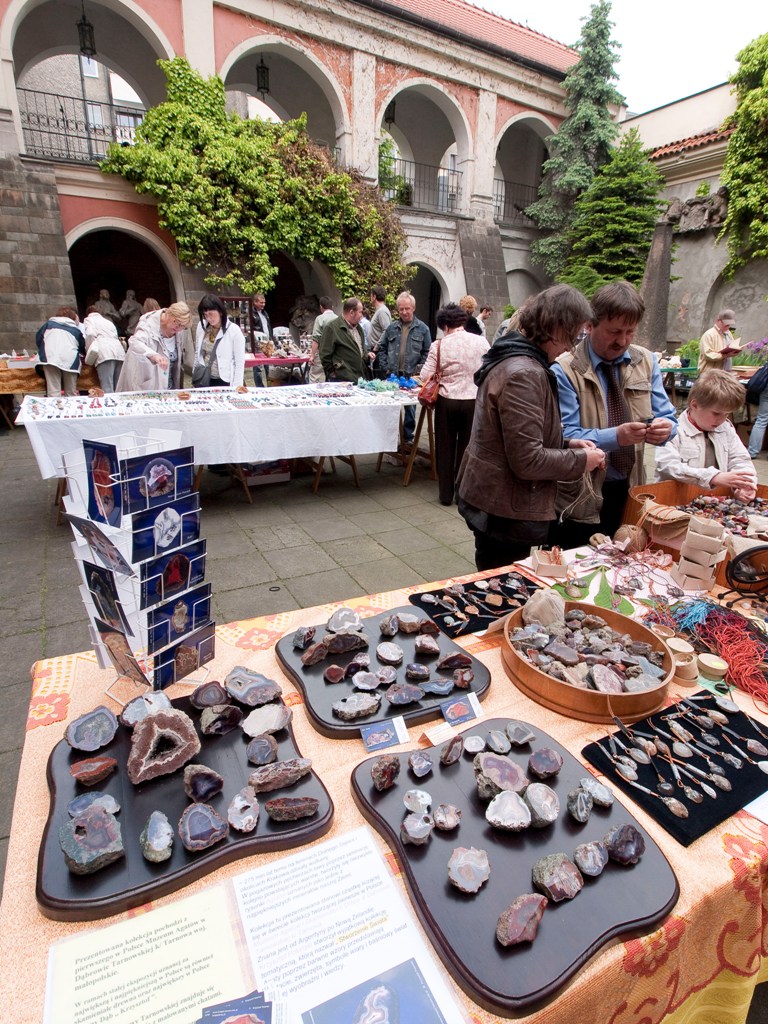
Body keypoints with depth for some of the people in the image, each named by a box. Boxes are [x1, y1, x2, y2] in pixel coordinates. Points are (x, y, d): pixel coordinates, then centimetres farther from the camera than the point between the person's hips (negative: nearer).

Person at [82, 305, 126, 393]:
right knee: (118, 390, 0)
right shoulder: (108, 321, 36)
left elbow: (90, 334, 0)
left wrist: (89, 352, 8)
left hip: (105, 353, -5)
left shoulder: (88, 319, 18)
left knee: (107, 390, -16)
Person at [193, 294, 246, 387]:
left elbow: (240, 362, -10)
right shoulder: (201, 326, 2)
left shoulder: (234, 330, -11)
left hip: (224, 381, -4)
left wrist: (236, 386, -13)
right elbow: (197, 353, 12)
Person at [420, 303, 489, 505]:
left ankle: (446, 494, 19)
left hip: (447, 401, -1)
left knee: (445, 448, 12)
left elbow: (426, 375, -7)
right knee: (466, 447, 13)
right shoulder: (481, 342, -2)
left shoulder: (439, 345, -7)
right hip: (474, 400, 1)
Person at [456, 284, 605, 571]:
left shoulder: (510, 358, 11)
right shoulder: (524, 374, -22)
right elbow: (527, 460, -24)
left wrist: (566, 444, 8)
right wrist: (581, 461, -10)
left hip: (490, 497, 10)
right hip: (505, 512, -10)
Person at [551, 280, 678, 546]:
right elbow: (565, 437, -18)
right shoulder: (564, 370, -13)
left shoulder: (646, 362, 6)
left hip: (630, 492, 6)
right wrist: (616, 436, -32)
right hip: (580, 499, -5)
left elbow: (667, 417, 5)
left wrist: (665, 427, -19)